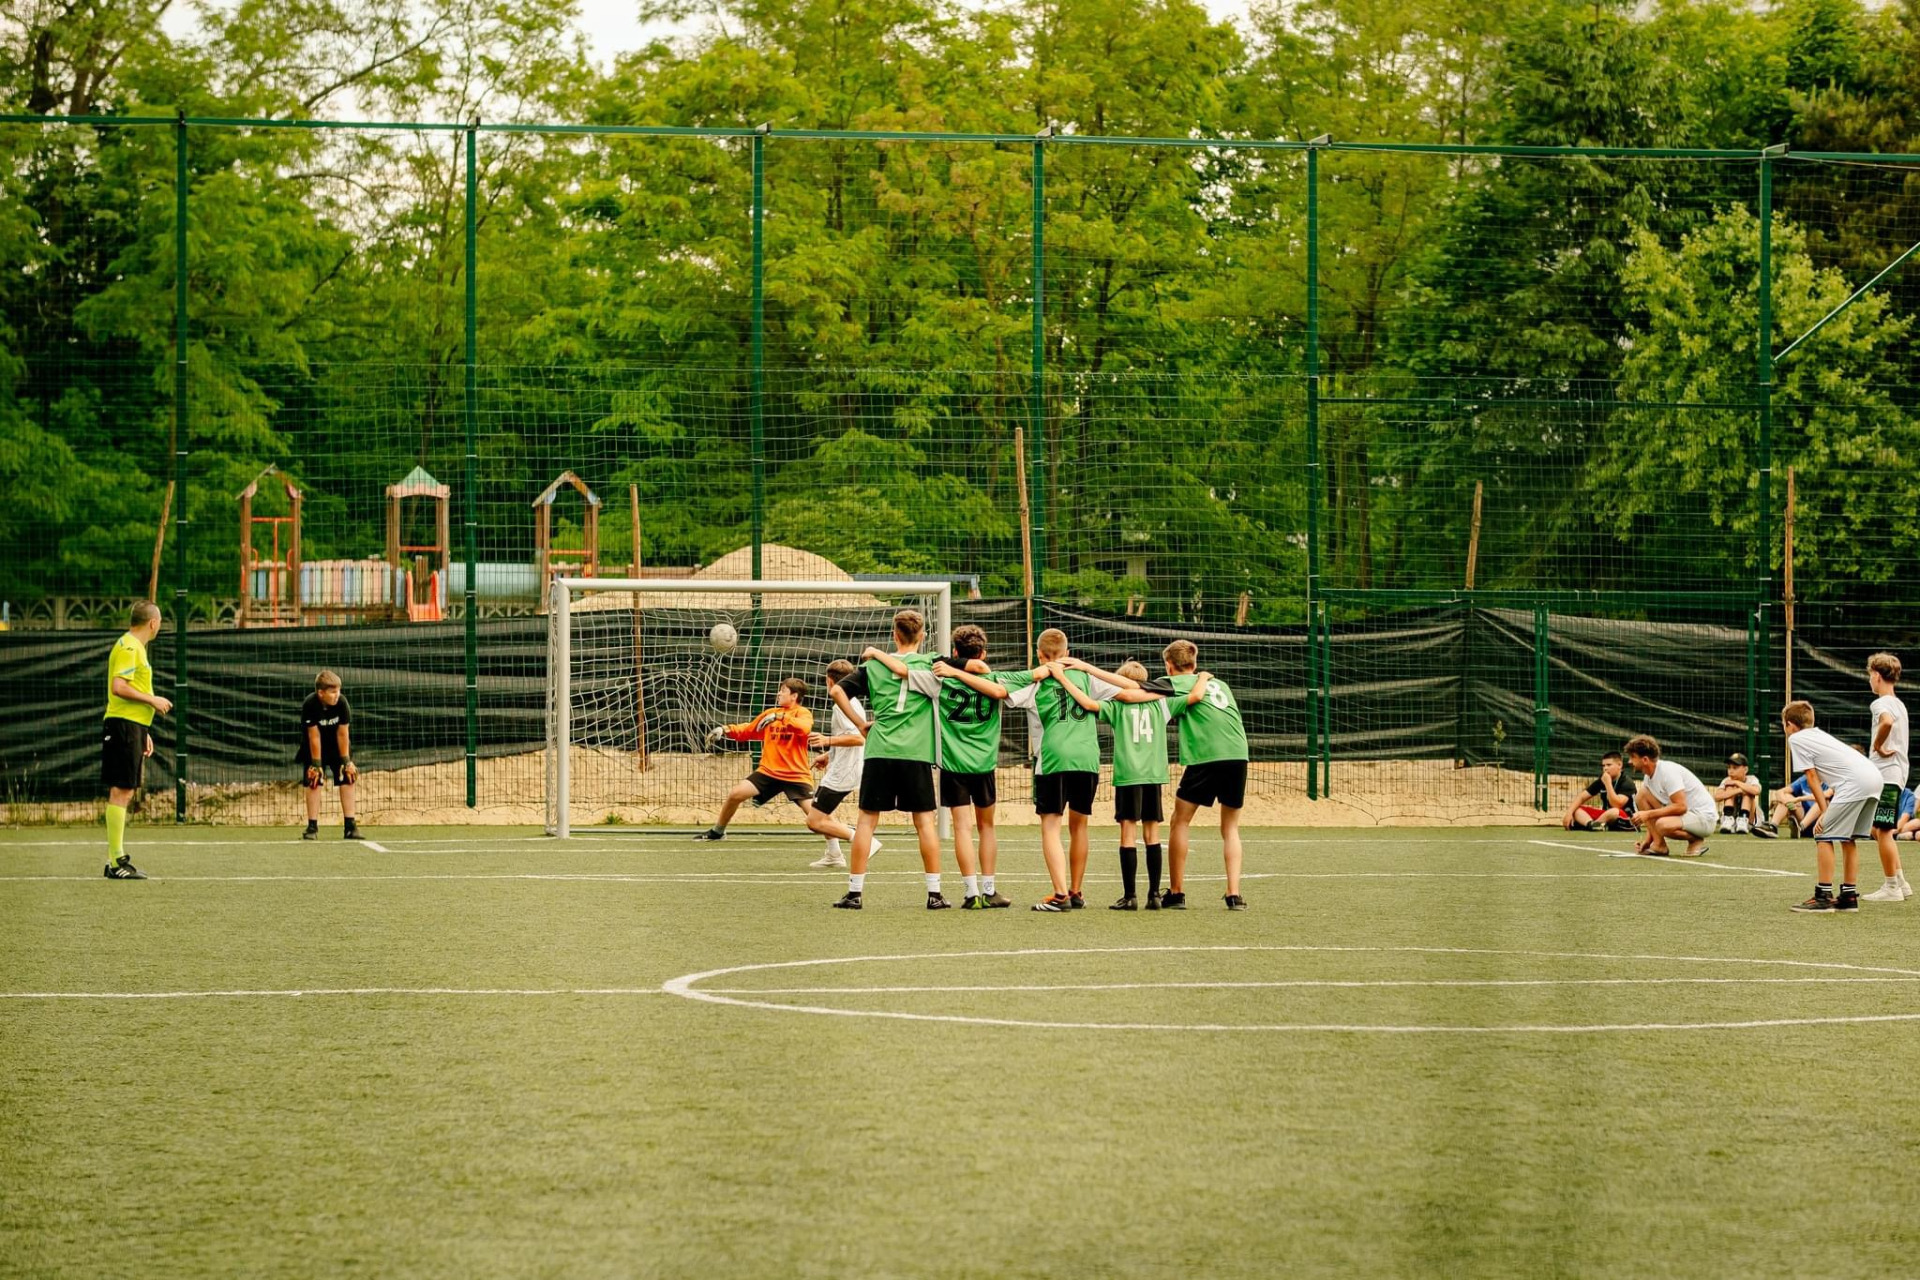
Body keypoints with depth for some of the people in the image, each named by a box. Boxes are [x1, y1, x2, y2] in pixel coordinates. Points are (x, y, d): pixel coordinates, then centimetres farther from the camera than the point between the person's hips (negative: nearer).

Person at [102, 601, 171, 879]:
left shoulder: (134, 647, 20)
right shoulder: (128, 648, -11)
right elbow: (119, 687, -22)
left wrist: (144, 732, 26)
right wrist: (153, 700, -13)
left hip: (131, 725, 10)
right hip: (124, 726, -10)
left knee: (124, 793, 11)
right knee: (121, 791, -10)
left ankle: (115, 859, 14)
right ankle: (116, 861, -11)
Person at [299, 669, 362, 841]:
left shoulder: (342, 702, -25)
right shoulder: (310, 705, -29)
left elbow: (342, 733, -18)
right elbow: (314, 736, -24)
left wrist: (346, 761, -13)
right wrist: (316, 764, -19)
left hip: (337, 743, 2)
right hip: (315, 745, -2)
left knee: (347, 780, -4)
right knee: (314, 781, -9)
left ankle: (350, 826, -3)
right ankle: (312, 827, -3)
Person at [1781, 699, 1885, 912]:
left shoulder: (1796, 739, 7)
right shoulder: (1818, 734, 30)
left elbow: (1812, 778, 2)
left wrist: (1825, 812, 3)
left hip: (1854, 782, -9)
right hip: (1874, 777, 9)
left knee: (1823, 836, -3)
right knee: (1848, 839, 18)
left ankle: (1823, 896, -5)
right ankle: (1849, 895, 19)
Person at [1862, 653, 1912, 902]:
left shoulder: (1881, 704, -13)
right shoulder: (1898, 704, 18)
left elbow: (1887, 722, -34)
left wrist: (1877, 746, -20)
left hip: (1885, 773, -10)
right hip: (1897, 773, 10)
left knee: (1882, 830, -6)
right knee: (1879, 830, 16)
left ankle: (1891, 887, -4)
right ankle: (1901, 882, 16)